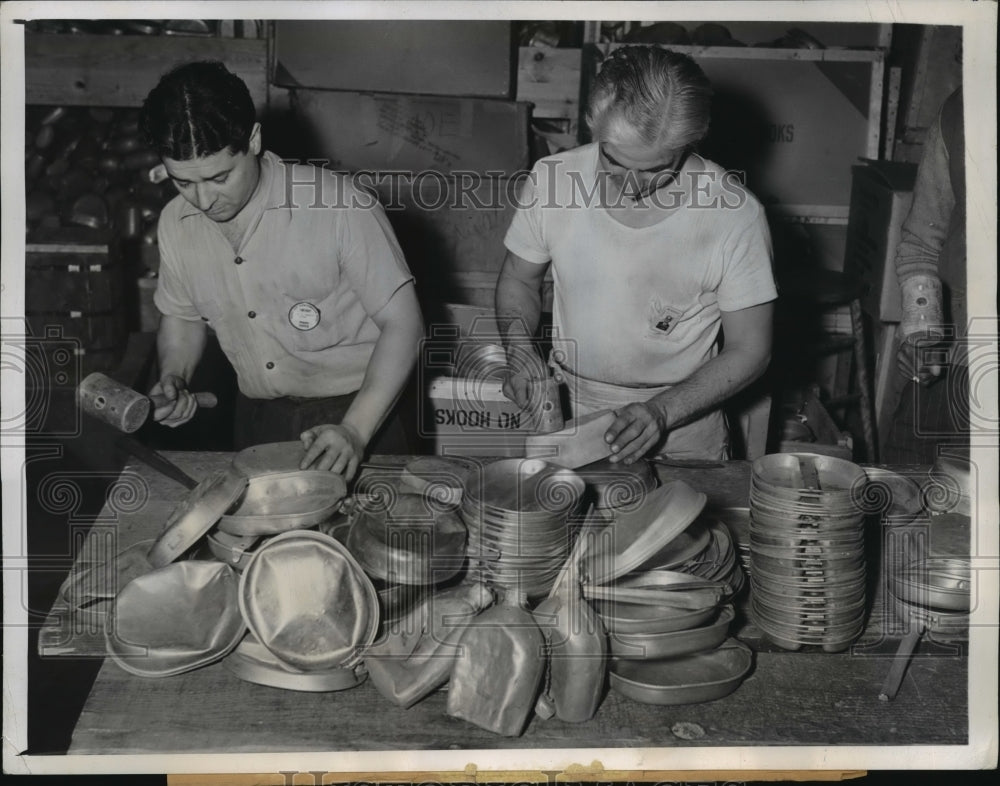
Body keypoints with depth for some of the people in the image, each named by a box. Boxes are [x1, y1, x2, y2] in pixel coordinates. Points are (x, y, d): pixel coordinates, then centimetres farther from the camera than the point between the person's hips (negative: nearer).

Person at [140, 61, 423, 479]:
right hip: (257, 418, 4)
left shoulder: (339, 207, -23)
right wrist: (173, 379, -7)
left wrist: (355, 432, -27)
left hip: (355, 412, -4)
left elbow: (402, 322, -19)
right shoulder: (175, 222, -4)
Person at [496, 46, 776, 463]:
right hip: (567, 418, 0)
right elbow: (519, 280, 10)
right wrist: (518, 349, -9)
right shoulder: (551, 178, -8)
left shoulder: (735, 214, -14)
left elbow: (749, 350, -6)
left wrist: (662, 411, -17)